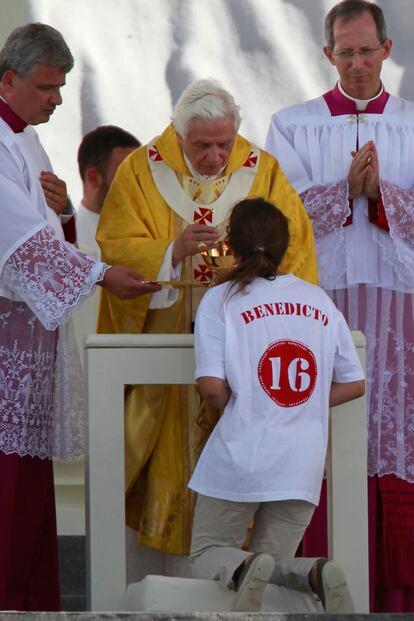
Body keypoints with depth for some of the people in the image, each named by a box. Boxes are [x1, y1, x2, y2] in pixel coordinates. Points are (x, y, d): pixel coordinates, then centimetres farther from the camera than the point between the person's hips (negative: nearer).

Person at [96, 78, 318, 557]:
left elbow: (296, 249, 3)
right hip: (163, 336, -1)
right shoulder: (141, 171, 1)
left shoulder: (263, 172, 4)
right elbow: (116, 250, -6)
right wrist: (172, 252, -24)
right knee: (171, 448, -3)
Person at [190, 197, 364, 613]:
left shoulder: (221, 299, -2)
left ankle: (243, 569, -22)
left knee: (206, 556, 13)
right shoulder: (319, 301, 10)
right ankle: (315, 574, -19)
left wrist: (236, 407, 9)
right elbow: (354, 384, 13)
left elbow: (212, 387, -11)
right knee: (275, 561, 15)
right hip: (304, 463, 3)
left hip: (242, 452, -3)